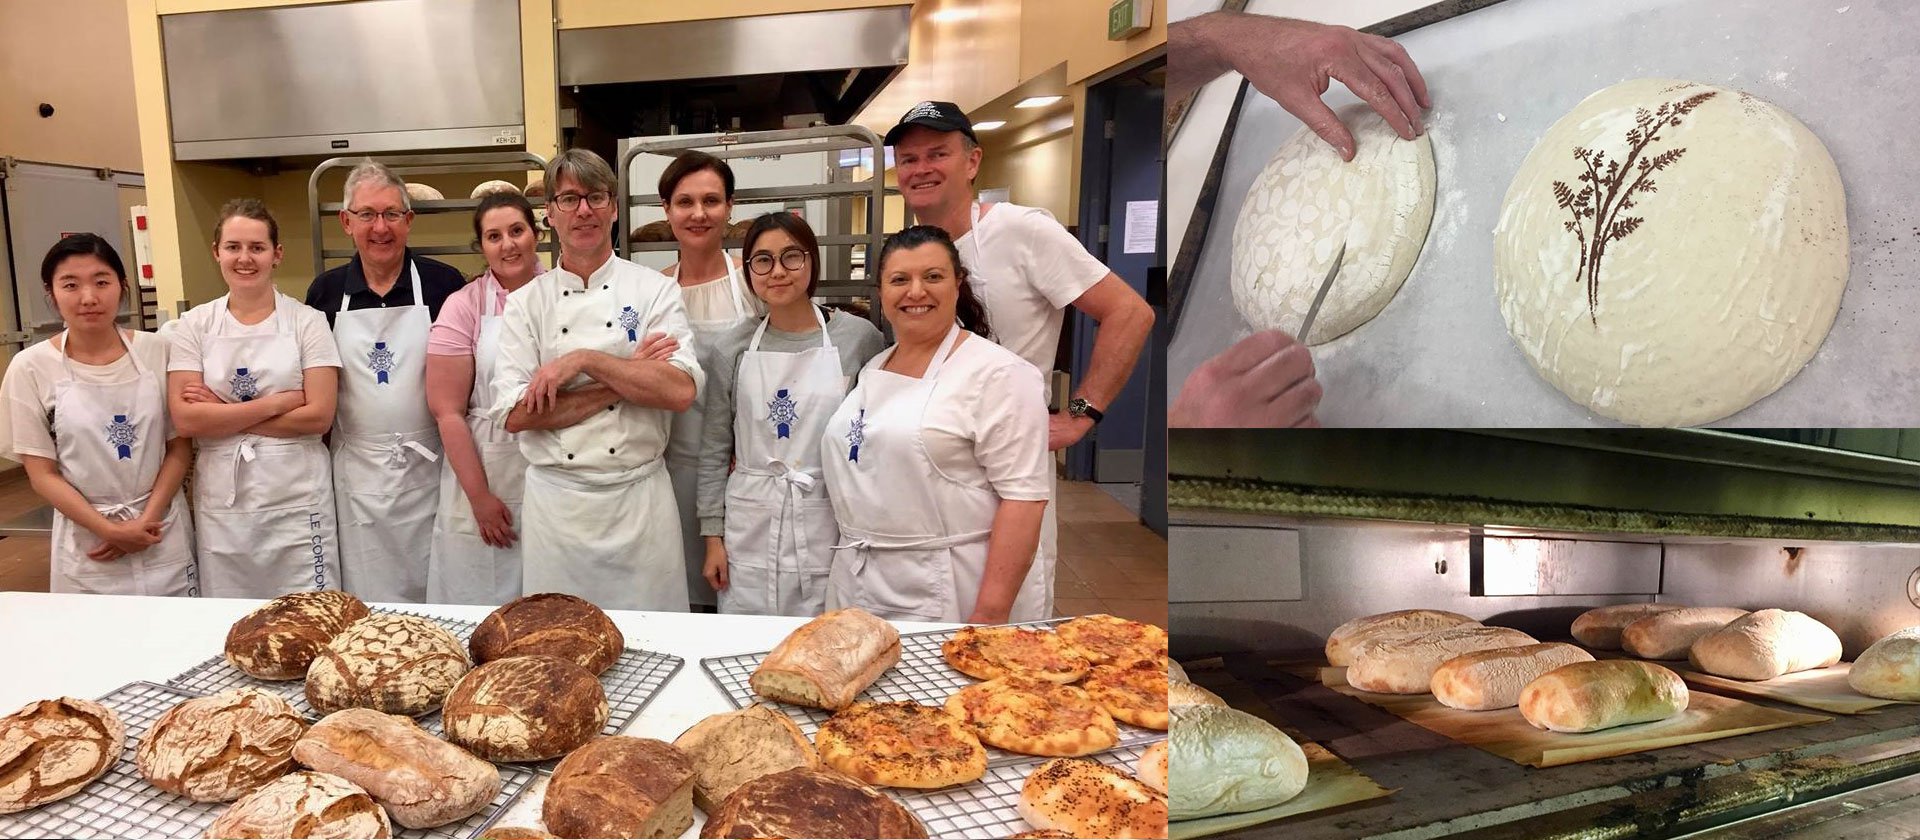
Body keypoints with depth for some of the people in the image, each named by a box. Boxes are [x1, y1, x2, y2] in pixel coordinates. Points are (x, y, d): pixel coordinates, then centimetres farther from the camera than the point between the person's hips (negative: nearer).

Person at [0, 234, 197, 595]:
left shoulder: (157, 351, -1)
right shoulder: (31, 367, -4)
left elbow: (180, 446, 1)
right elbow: (42, 474, -2)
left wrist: (147, 519, -9)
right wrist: (110, 530, -12)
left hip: (165, 534, 1)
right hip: (88, 546, -1)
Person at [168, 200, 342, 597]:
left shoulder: (306, 321, -1)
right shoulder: (194, 325, 4)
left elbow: (319, 415, -9)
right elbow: (186, 419, -6)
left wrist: (223, 415, -8)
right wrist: (278, 402, -12)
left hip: (296, 500, -2)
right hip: (222, 502, 2)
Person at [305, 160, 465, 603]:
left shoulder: (444, 284, -3)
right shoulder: (326, 292, 5)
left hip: (426, 466, -2)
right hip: (356, 469, 2)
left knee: (432, 593, 8)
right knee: (365, 597, 11)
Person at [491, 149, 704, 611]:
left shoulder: (654, 290, 1)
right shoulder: (526, 301, 4)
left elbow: (681, 391, -12)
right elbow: (516, 413, -6)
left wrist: (585, 360, -16)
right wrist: (625, 380, -11)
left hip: (639, 499, -1)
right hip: (554, 500, 1)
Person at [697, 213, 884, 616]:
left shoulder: (858, 338, -1)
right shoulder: (731, 349, 5)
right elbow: (714, 451, 9)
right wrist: (713, 535, 6)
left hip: (831, 532, -1)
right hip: (751, 533, 2)